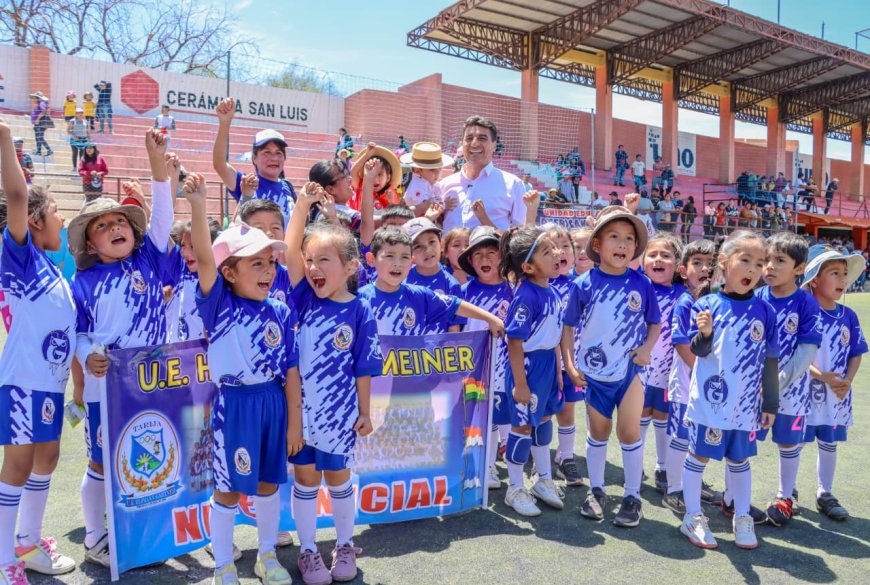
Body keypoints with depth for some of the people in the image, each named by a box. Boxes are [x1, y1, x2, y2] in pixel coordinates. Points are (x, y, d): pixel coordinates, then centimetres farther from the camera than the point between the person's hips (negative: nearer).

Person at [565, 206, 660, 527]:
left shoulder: (642, 284, -8)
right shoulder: (585, 284, -11)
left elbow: (655, 323, 4)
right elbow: (569, 326, -2)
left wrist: (647, 348, -13)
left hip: (629, 370, 0)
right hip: (594, 372, 0)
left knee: (629, 431, 7)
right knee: (598, 432, 16)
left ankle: (633, 496, 23)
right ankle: (596, 490, 33)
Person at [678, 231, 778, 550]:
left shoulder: (764, 311, -1)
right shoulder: (707, 305, -8)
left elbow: (770, 360, 5)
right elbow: (698, 350, -7)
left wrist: (770, 403, 8)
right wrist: (705, 333, -29)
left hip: (746, 404, 3)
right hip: (710, 400, -3)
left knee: (740, 459, 17)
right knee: (699, 455, 8)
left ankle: (743, 518, 33)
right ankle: (693, 517, 23)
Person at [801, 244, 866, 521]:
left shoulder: (848, 316, 2)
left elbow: (856, 354, 6)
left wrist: (847, 380, -10)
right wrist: (823, 376, -24)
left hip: (838, 394, 5)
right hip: (804, 391, -5)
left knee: (829, 443, 16)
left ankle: (825, 494, 32)